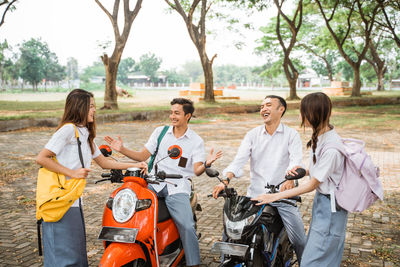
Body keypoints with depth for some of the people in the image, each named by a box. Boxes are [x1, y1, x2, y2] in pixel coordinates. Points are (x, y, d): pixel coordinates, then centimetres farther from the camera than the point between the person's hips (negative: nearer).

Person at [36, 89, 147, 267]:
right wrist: (73, 173, -18)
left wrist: (133, 165, 13)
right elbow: (41, 158, -17)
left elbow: (103, 162, 21)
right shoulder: (68, 129, -11)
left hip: (74, 200, 9)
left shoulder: (86, 134, 17)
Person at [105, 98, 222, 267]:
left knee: (187, 226, -20)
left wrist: (206, 164, -24)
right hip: (153, 182, 3)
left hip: (178, 187, -2)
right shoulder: (160, 132, 13)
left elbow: (197, 171, -3)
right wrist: (121, 149, -3)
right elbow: (142, 156, 11)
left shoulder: (196, 141, 7)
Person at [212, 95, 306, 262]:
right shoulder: (252, 134, 10)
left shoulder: (291, 135, 3)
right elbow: (239, 159, -2)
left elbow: (296, 160, -14)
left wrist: (290, 178, -36)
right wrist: (225, 180, -20)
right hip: (256, 194, 2)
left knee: (299, 240, -6)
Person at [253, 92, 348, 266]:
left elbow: (313, 184, -21)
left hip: (331, 205, -10)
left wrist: (275, 196, -20)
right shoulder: (319, 136, 2)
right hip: (321, 199, 10)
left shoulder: (331, 147, -27)